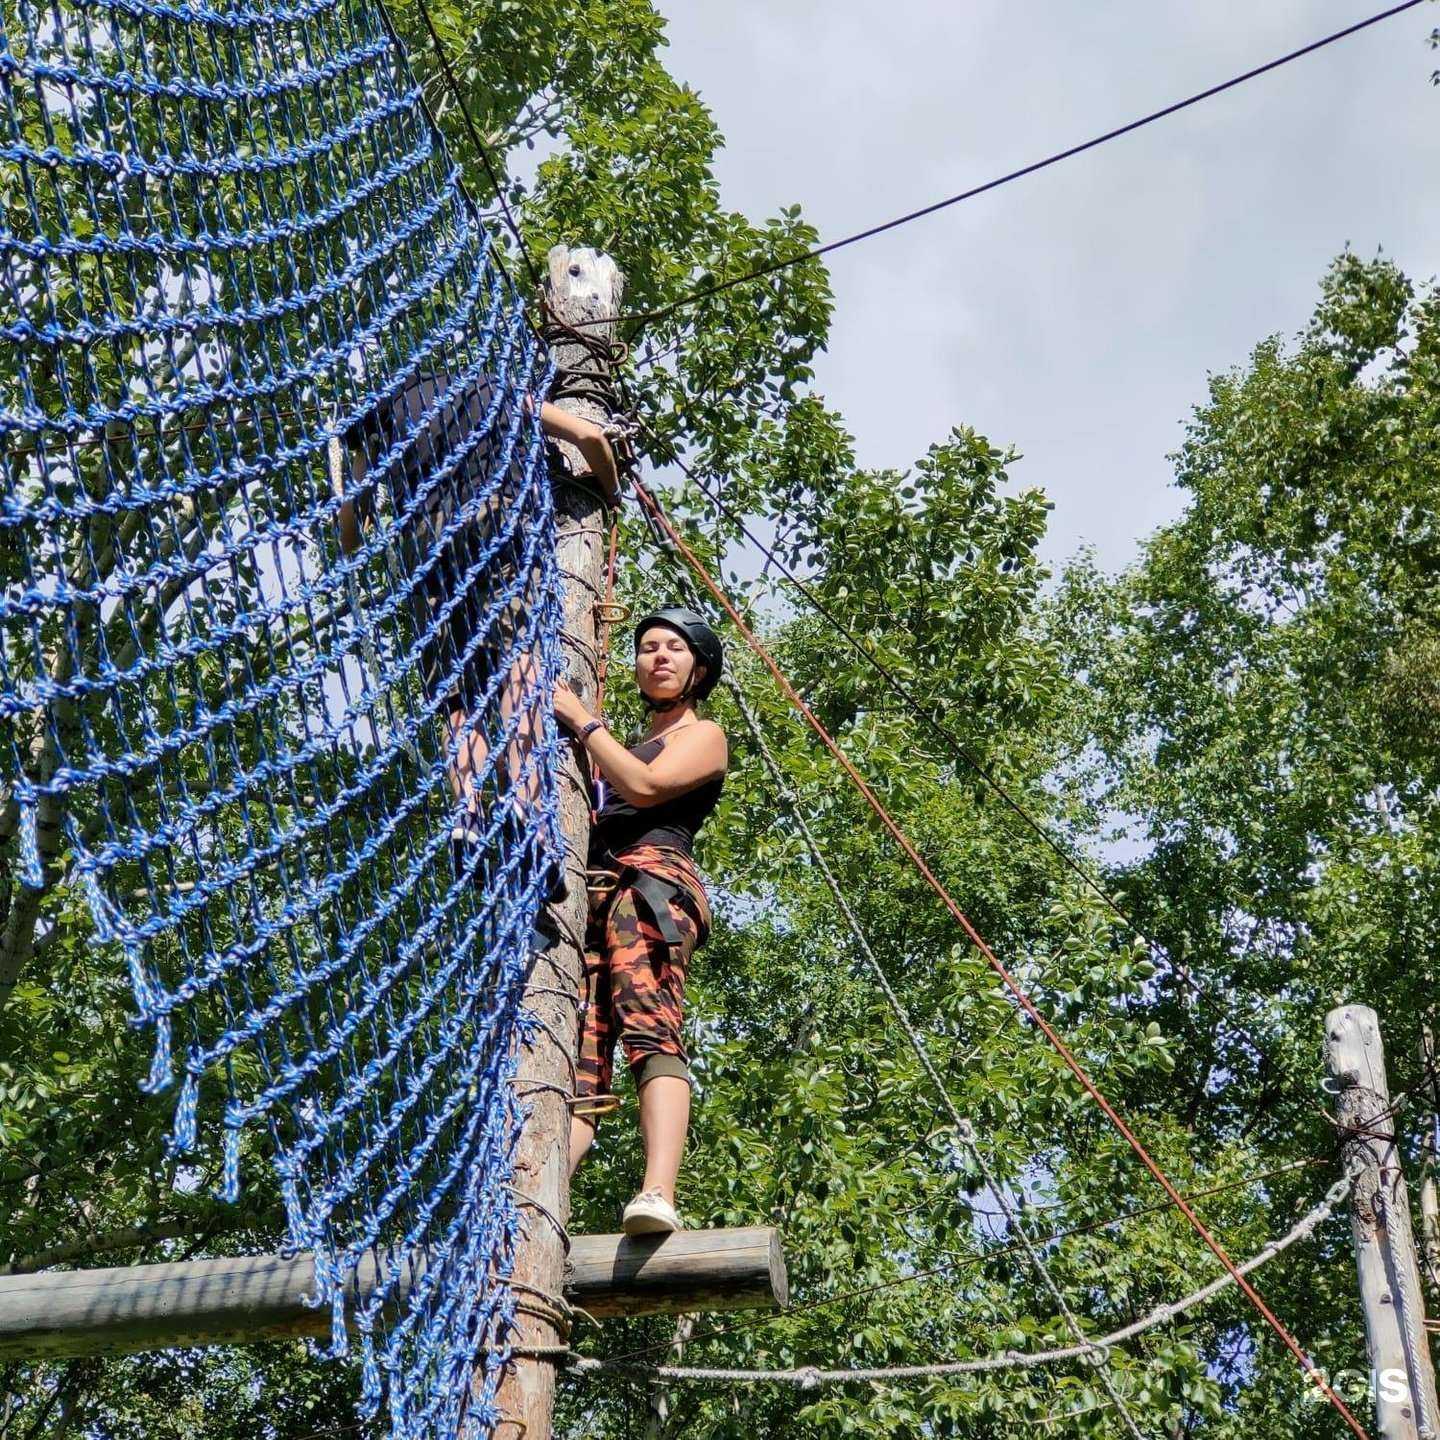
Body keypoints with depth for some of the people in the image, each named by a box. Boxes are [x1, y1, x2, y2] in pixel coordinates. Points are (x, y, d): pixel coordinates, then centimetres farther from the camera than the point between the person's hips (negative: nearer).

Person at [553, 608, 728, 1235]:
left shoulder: (703, 735, 17)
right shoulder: (624, 748, 39)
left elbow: (644, 787, -2)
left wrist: (582, 720, 6)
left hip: (653, 880, -6)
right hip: (594, 893, 7)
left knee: (650, 1029, -30)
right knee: (579, 1063, -14)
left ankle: (658, 1195, -49)